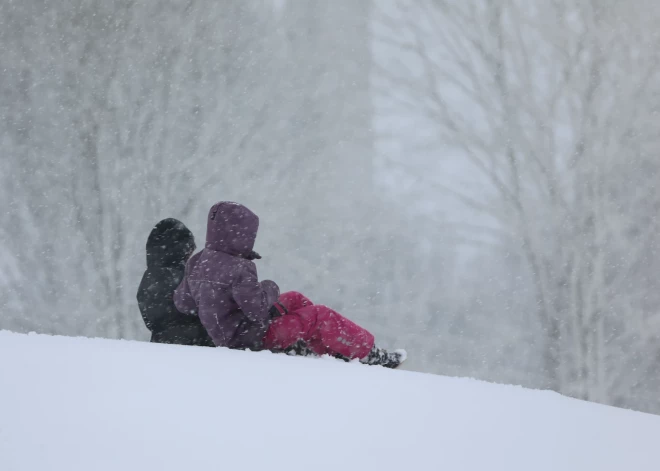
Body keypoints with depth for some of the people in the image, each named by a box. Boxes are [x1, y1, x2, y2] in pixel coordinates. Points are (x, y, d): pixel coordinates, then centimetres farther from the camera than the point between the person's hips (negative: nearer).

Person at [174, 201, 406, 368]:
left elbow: (182, 303, 4)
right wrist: (269, 289, -10)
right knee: (318, 316, -3)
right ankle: (369, 355, 7)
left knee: (294, 299, 22)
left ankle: (337, 354, 27)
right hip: (251, 339, -10)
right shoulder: (237, 269, -29)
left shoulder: (197, 263, -2)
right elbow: (259, 309, -30)